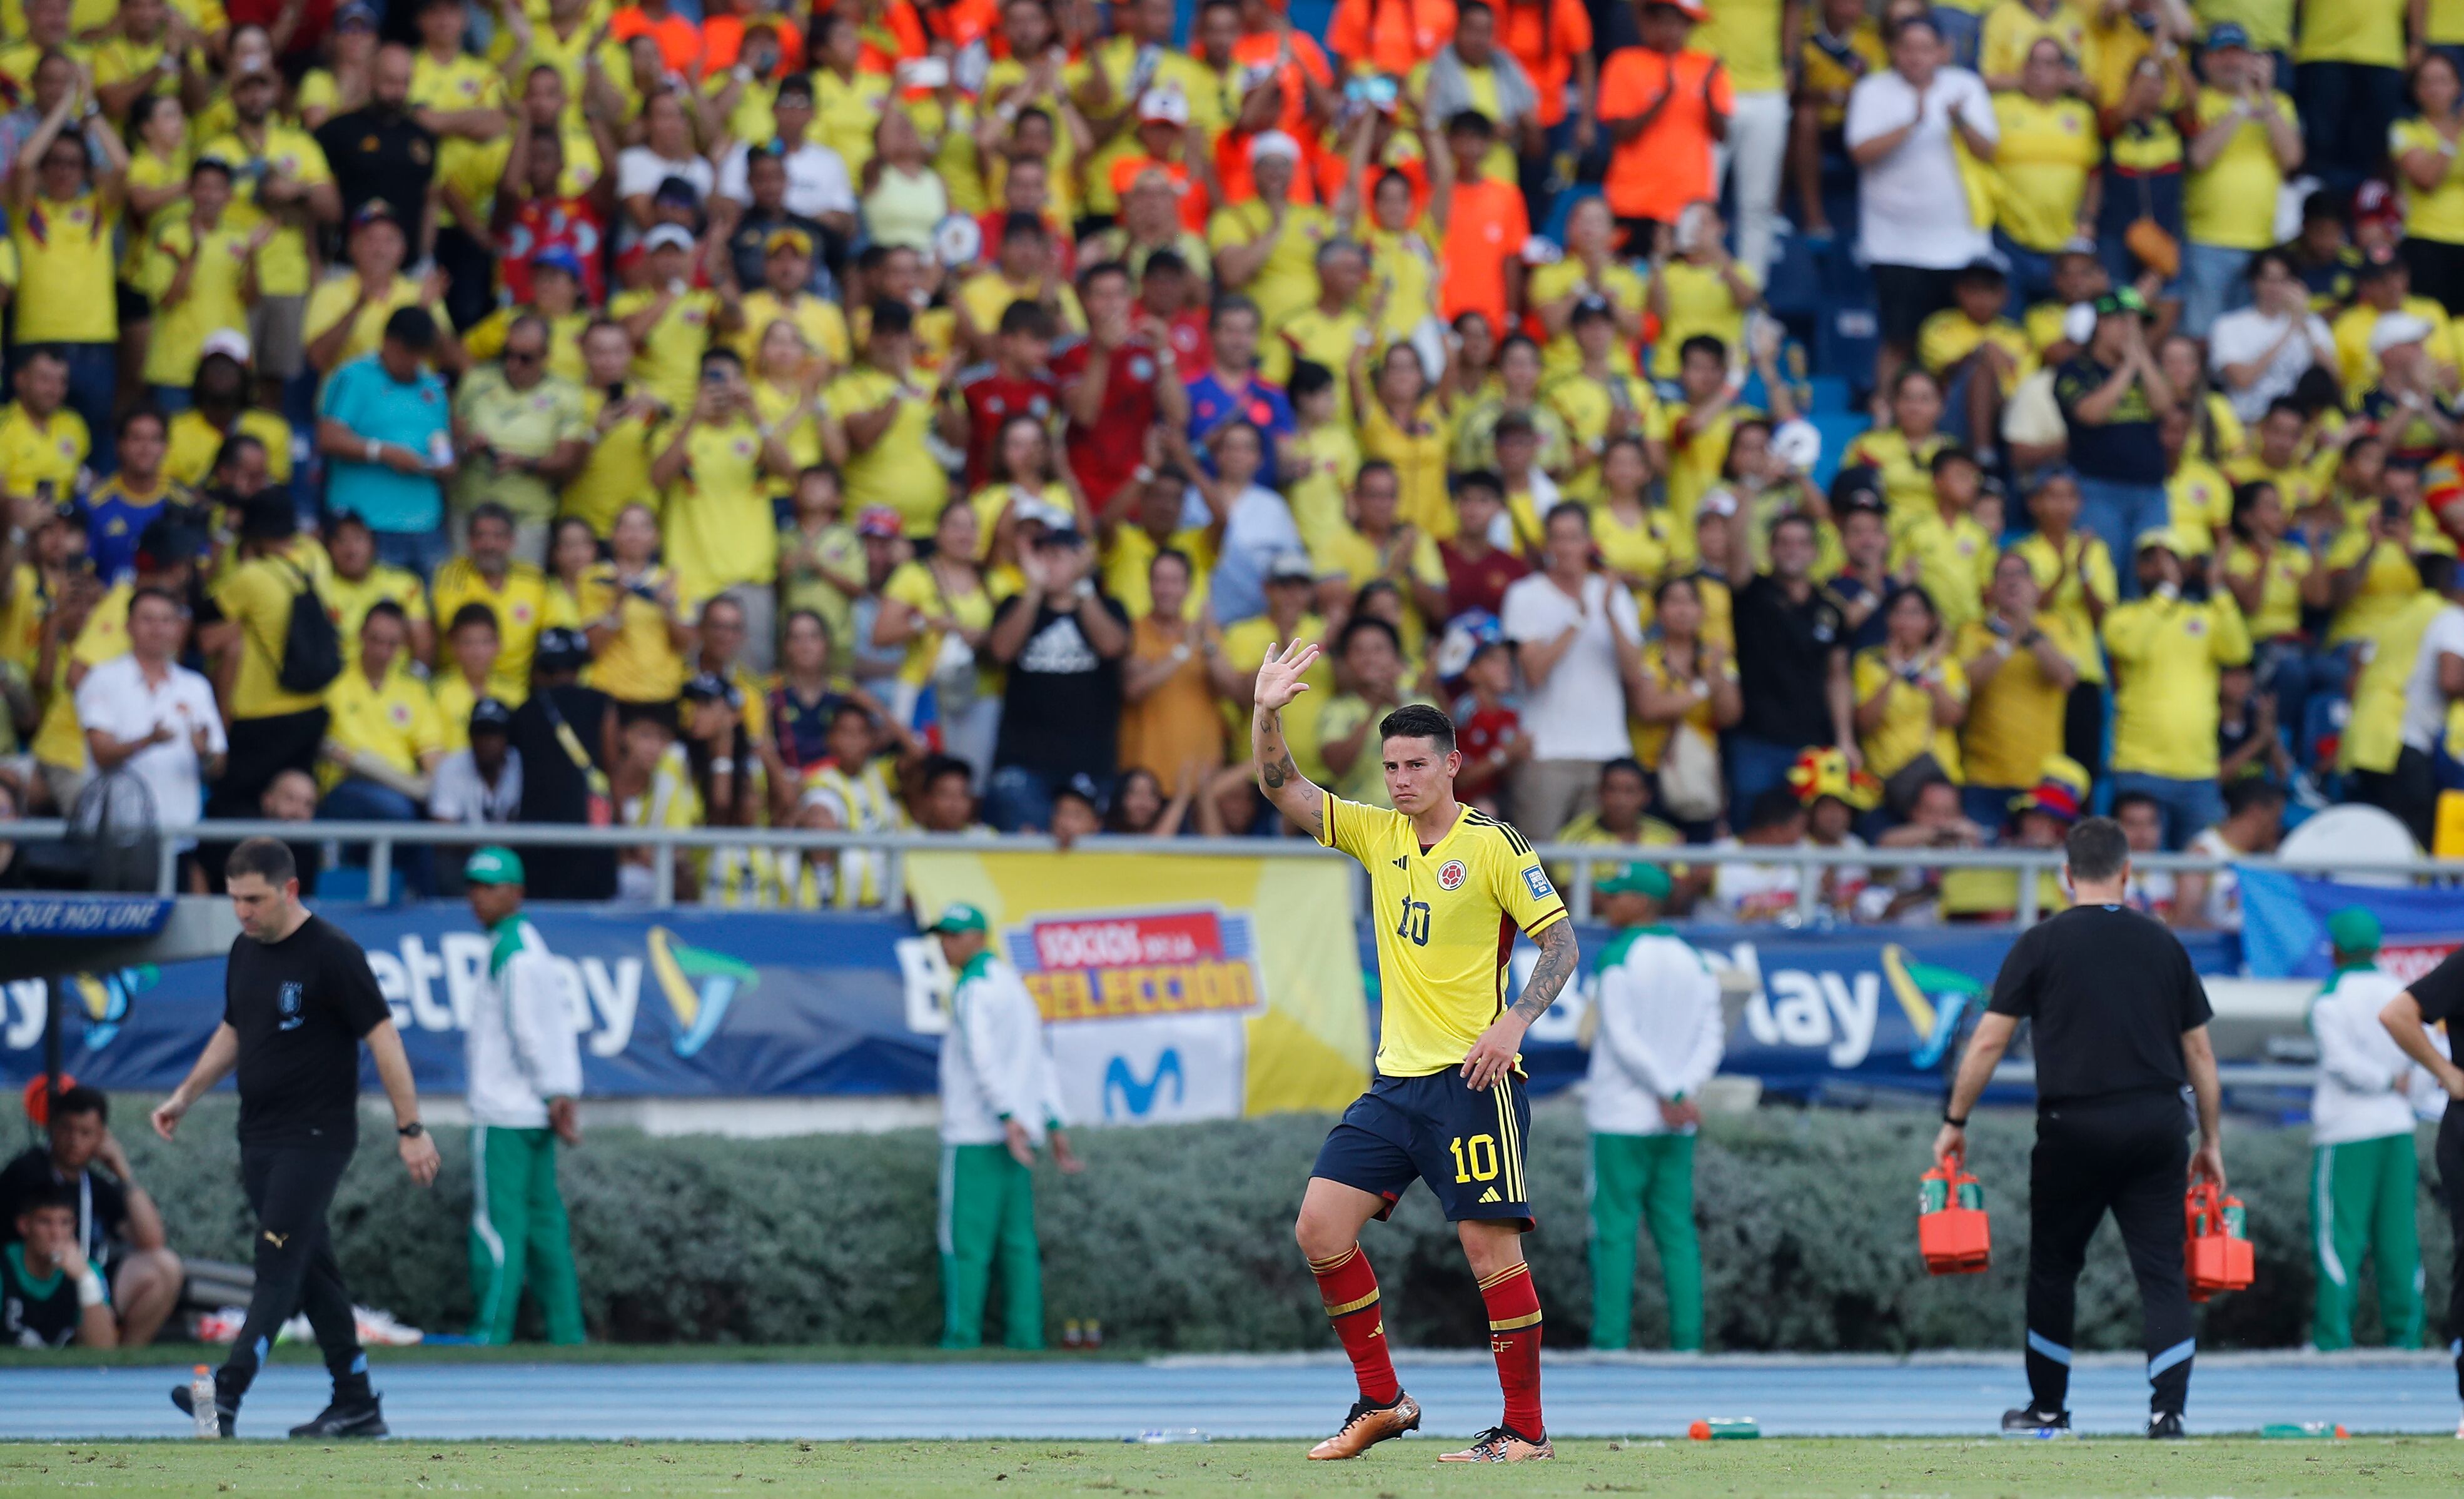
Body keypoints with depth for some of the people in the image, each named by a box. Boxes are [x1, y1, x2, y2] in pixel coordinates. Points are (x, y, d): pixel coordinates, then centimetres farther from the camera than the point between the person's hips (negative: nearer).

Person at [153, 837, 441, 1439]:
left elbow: (383, 1038, -13)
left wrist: (411, 1129, -14)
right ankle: (356, 1404, 16)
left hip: (315, 1136, -8)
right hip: (259, 1136, 8)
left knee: (278, 1266, -13)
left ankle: (226, 1397, -23)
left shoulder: (333, 954, -13)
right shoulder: (245, 950, 10)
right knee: (312, 1270, 11)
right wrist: (186, 1096, 14)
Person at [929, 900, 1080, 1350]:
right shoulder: (1015, 985, 20)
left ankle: (961, 1338, -11)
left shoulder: (973, 987, -7)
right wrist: (1056, 1127, 16)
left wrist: (1007, 1116, -28)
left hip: (975, 1136, -8)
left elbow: (983, 1056, -19)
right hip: (1018, 1140, 8)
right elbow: (1042, 1061, 18)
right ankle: (1025, 1338, 2)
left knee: (964, 1242, -8)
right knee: (1017, 1241, 6)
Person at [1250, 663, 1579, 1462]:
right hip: (1395, 1080, 6)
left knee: (1491, 1248, -9)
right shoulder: (1377, 833, 10)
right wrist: (1266, 713, -11)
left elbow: (1562, 942, -5)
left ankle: (1525, 1429, -2)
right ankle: (1381, 1403, 9)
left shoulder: (1493, 846, -6)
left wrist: (1513, 1023, -18)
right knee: (1320, 1229, -1)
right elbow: (1283, 788, 7)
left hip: (1472, 1079, -6)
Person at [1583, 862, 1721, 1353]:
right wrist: (1680, 1093, -6)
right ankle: (1688, 1343, 1)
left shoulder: (1619, 958, -7)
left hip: (1621, 1120, -6)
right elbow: (1710, 1042, 5)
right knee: (1677, 1232, 6)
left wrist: (1670, 1095, -11)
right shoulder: (1694, 962, 11)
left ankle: (1610, 1343, -7)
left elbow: (1622, 1038, -14)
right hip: (1677, 1127, 6)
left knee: (1614, 1232, -4)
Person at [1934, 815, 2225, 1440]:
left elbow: (1989, 1042, -2)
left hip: (2074, 1127, -2)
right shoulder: (2163, 944, 8)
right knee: (2162, 1270, 2)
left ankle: (2048, 1407, 22)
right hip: (2156, 1125, 2)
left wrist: (1955, 1122, 7)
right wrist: (2211, 1141, 19)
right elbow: (2200, 1052, 11)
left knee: (2053, 1266, 13)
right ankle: (2168, 1408, -9)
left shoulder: (2042, 944, 0)